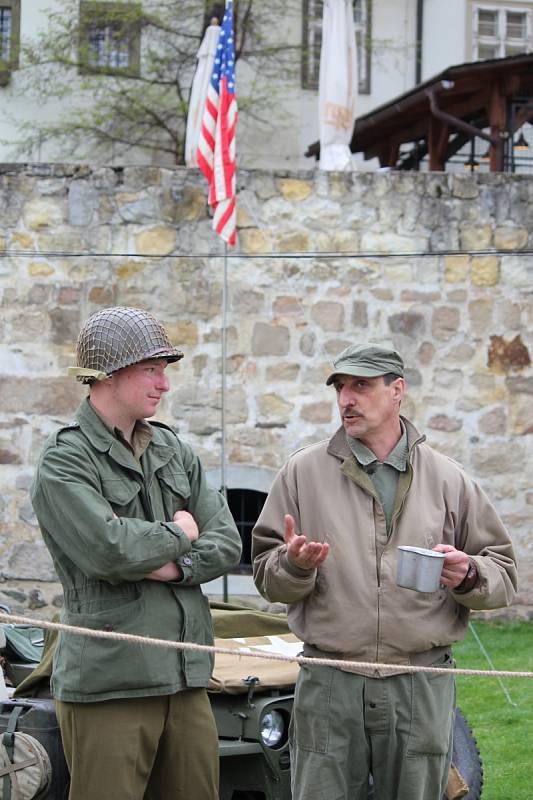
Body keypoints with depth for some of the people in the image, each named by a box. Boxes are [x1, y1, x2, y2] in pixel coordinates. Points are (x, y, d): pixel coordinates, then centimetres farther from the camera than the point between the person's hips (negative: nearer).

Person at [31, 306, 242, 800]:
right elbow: (107, 551, -21)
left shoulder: (172, 450, 15)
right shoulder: (65, 461, -7)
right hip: (107, 684, -6)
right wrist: (178, 534, -4)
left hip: (185, 677, 7)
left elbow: (227, 544, 10)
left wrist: (175, 567, -9)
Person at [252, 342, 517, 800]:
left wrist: (468, 576, -12)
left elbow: (504, 576, 9)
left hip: (423, 691, 1)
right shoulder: (304, 471, 5)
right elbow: (267, 577, 5)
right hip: (329, 686, 0)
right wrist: (295, 565, -17)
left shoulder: (448, 479, 7)